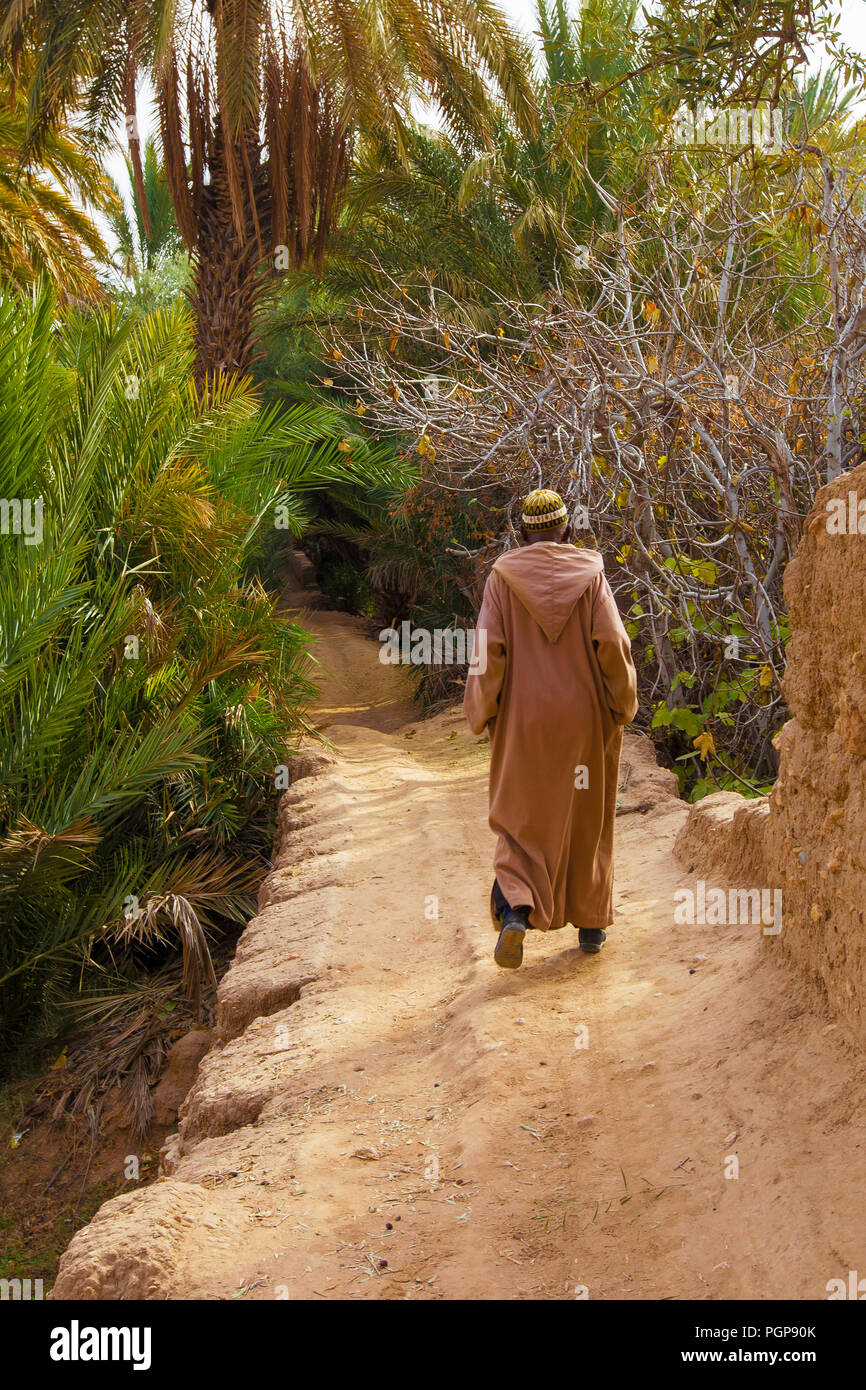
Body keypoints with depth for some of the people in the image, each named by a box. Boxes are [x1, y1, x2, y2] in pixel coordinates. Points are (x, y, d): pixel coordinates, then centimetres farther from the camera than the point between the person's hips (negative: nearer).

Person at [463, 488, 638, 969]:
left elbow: (489, 648, -9)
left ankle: (514, 908, -17)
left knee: (520, 819, 7)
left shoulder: (503, 575, -3)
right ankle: (590, 922, 21)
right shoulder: (589, 572, -2)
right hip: (583, 717, 1)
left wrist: (481, 713, 1)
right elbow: (612, 642, -8)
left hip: (523, 718, 0)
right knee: (586, 817, 14)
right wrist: (621, 706, 4)